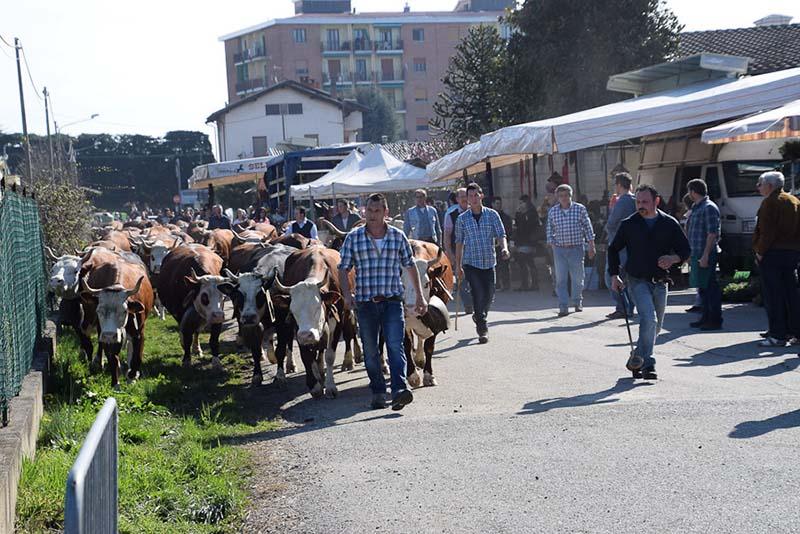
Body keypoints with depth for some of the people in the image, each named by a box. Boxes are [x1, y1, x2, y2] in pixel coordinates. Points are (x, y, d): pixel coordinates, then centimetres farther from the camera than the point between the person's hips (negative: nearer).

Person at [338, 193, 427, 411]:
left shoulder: (398, 236, 4)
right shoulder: (353, 237, 3)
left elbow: (410, 266, 12)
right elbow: (343, 269, 5)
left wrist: (420, 296, 9)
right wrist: (347, 295, -10)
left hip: (392, 301, -1)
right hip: (365, 302, 1)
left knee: (395, 345, -14)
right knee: (370, 350, 7)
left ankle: (399, 390, -21)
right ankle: (378, 393, 18)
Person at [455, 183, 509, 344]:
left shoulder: (492, 214, 3)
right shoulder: (462, 219, 3)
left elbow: (501, 235, 0)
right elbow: (459, 242, 7)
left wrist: (504, 248, -21)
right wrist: (458, 266, 7)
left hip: (489, 262, 2)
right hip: (471, 262, -2)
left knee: (489, 295, 8)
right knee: (478, 294, -10)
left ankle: (479, 316, 37)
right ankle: (482, 329, -2)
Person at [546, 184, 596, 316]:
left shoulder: (580, 209, 0)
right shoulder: (552, 211, 4)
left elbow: (588, 228, 3)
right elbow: (550, 231, 10)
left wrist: (591, 246, 1)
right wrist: (552, 245, 2)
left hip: (577, 248, -1)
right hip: (559, 249, 1)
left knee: (578, 277, 7)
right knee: (560, 279, -5)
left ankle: (577, 302, 27)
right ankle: (563, 307, -4)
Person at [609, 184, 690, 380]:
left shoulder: (669, 224, 2)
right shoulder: (629, 224, 1)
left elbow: (686, 250, 6)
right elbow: (613, 249, 11)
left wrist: (673, 258, -17)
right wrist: (614, 276, 3)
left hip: (660, 283, 3)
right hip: (638, 281, -3)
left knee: (655, 326, 11)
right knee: (649, 319, -21)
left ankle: (636, 360, 30)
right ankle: (647, 365, -17)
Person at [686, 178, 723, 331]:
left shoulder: (709, 208, -12)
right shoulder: (697, 208, 17)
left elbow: (712, 233, -19)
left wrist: (705, 255, -23)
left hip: (706, 254, -10)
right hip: (697, 253, 10)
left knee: (710, 287, -5)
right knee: (702, 287, 15)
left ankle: (715, 320, -1)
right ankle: (706, 318, 24)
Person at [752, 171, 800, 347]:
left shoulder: (770, 202, -10)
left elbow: (767, 231, -18)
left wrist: (760, 251, -11)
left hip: (773, 253, -8)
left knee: (773, 294, -6)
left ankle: (778, 335, -8)